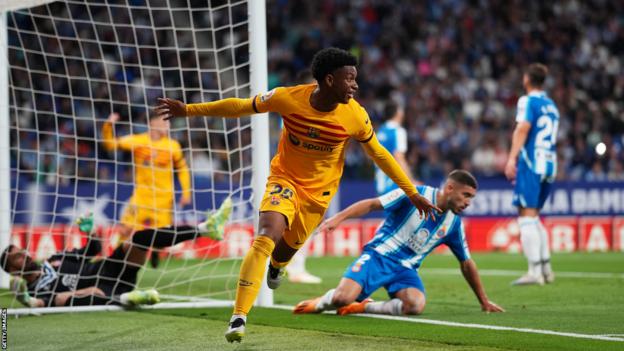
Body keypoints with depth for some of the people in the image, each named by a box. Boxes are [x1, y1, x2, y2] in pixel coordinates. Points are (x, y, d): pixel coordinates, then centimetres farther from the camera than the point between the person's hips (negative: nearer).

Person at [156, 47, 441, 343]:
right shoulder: (288, 98, -22)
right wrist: (189, 110, -9)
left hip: (319, 190, 2)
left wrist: (412, 192, 0)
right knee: (267, 235, -25)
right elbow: (241, 106, -9)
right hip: (285, 178, -2)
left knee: (288, 246, 12)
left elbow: (379, 154, -4)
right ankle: (239, 317, -23)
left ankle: (276, 266, 56)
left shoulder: (355, 116, -19)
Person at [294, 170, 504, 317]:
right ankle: (321, 302, 10)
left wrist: (484, 301, 20)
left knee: (416, 306, -31)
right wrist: (339, 217, -24)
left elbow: (466, 263, 18)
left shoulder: (453, 223, 7)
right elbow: (372, 204, -10)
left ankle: (363, 307, -11)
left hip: (406, 269, 4)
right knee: (343, 298, -28)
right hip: (379, 256, -4)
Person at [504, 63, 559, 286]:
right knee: (534, 217, 19)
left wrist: (512, 158, -24)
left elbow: (523, 128, -17)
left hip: (531, 162, -8)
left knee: (527, 216, -10)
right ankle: (546, 269, 17)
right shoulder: (551, 105, 20)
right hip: (549, 164, 8)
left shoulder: (528, 101, -4)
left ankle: (535, 271, -19)